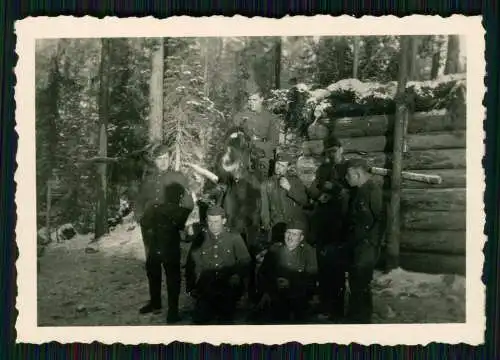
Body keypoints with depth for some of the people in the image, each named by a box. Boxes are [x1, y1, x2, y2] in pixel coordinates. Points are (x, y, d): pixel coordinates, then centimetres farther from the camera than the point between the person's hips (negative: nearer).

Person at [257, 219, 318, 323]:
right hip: (276, 299, 2)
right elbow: (263, 272, 6)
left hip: (299, 302, -1)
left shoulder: (308, 251, -6)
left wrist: (290, 283, -20)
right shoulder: (275, 249, 1)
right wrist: (265, 292, 0)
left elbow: (311, 277, -11)